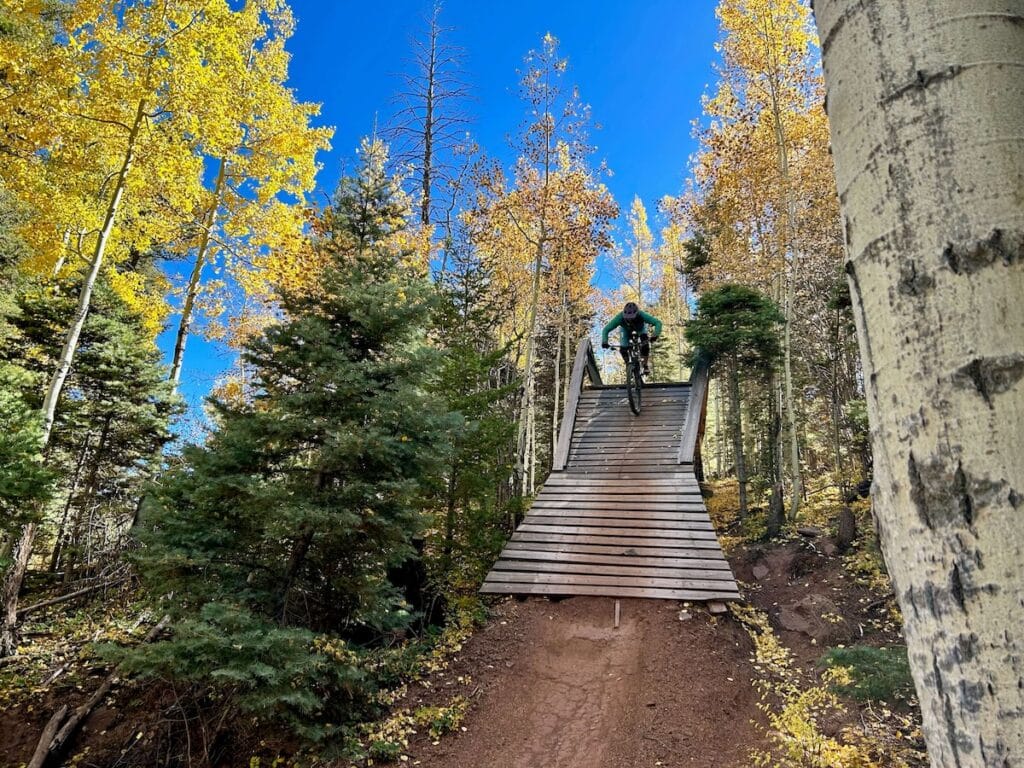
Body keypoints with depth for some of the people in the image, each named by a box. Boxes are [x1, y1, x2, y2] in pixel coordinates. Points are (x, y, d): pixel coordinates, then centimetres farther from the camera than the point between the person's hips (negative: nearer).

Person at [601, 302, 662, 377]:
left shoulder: (641, 315, -43)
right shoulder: (620, 317, -42)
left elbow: (658, 323, -46)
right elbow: (606, 329, -38)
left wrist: (655, 335, -63)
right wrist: (604, 342, -55)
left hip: (640, 327, -1)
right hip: (626, 329, 1)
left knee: (645, 342, -26)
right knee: (623, 350, -16)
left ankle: (645, 365, -3)